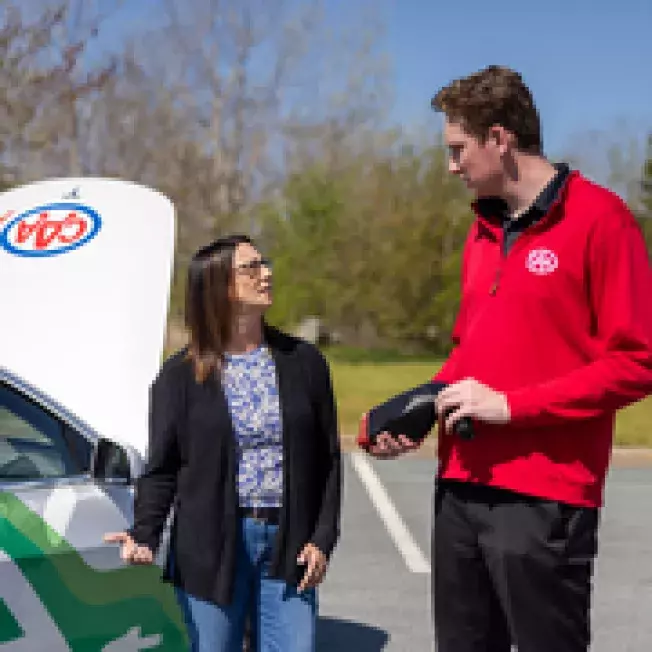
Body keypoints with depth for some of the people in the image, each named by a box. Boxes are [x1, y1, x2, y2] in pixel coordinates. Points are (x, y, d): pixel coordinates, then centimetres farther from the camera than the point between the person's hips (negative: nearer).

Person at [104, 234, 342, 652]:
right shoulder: (181, 374, 0)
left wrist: (323, 539, 0)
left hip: (288, 550, 2)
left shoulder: (304, 361, 5)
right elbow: (162, 468, 0)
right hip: (210, 550, -1)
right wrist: (144, 535, -16)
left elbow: (328, 459, 8)